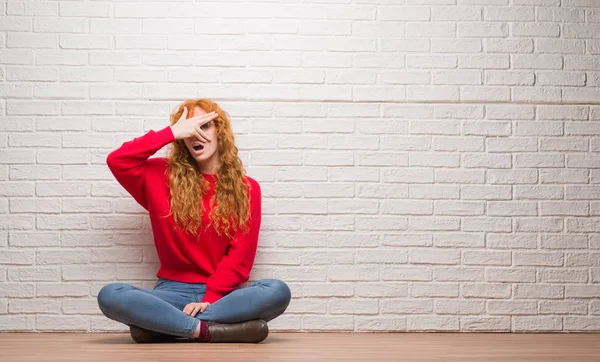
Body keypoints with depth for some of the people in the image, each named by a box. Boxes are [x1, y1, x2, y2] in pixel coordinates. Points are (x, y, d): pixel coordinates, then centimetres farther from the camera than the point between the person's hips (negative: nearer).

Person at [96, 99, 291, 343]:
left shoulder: (246, 188, 6)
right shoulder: (163, 176, 9)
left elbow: (240, 255, -1)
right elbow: (116, 160, -6)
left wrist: (211, 298, -15)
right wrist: (171, 132, -6)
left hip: (221, 294, 1)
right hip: (173, 290, 0)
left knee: (278, 291, -32)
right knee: (109, 295, -29)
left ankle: (161, 325, -30)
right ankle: (208, 330, -32)